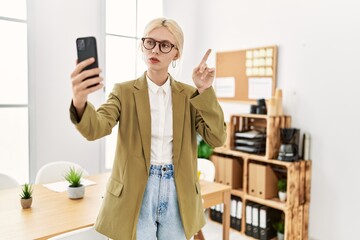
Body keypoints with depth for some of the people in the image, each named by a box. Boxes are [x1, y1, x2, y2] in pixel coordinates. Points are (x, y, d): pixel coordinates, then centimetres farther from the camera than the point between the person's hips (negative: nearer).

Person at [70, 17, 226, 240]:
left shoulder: (189, 95, 2)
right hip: (135, 194, -2)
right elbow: (96, 128, -21)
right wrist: (80, 102, -43)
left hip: (177, 194, 2)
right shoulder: (124, 91, -3)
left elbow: (217, 138, -7)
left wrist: (205, 91, -18)